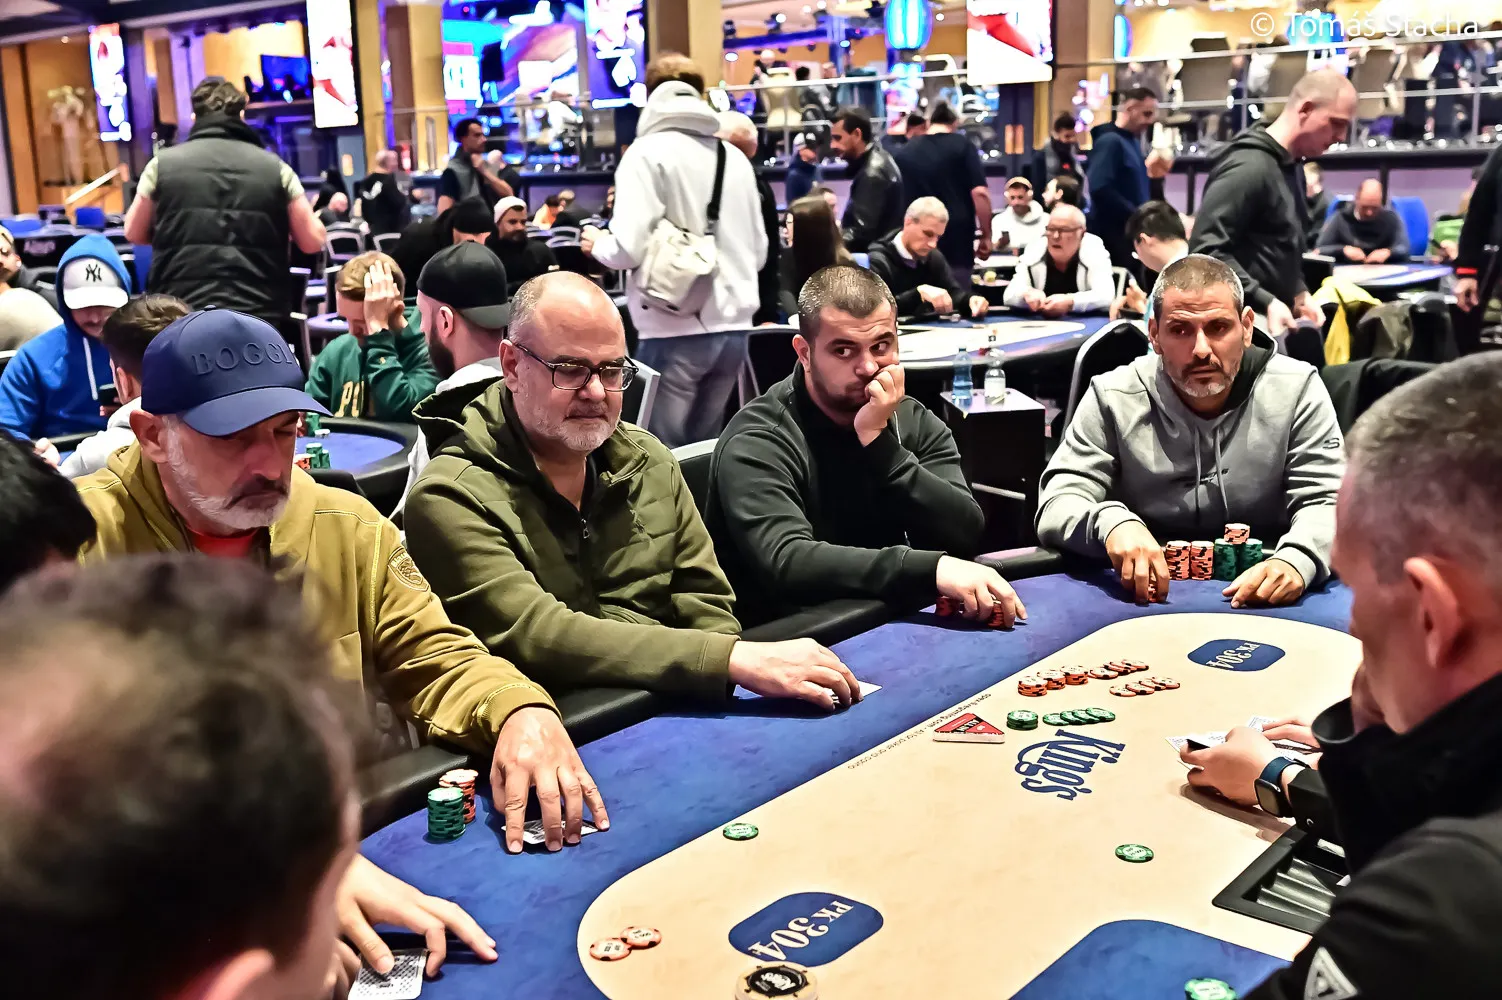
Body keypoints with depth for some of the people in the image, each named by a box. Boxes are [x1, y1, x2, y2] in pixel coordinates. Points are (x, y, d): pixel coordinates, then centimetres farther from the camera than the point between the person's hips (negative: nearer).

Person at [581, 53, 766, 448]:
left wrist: (597, 243, 6)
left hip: (676, 331, -6)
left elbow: (629, 248, -14)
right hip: (733, 325, 6)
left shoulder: (648, 152, -5)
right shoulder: (735, 158, 13)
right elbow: (759, 250, 15)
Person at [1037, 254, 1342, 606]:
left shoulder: (1297, 389, -4)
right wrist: (1111, 522, -34)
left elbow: (1324, 503, -6)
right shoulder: (1112, 397, -5)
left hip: (1264, 599, 0)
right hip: (1141, 600, 0)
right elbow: (1057, 504, -10)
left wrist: (1296, 561, -30)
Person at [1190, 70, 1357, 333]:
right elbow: (1206, 250, -25)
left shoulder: (1289, 169, 15)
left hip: (1273, 322, 10)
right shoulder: (1249, 168, -17)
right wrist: (1265, 303, -28)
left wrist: (1299, 294, 8)